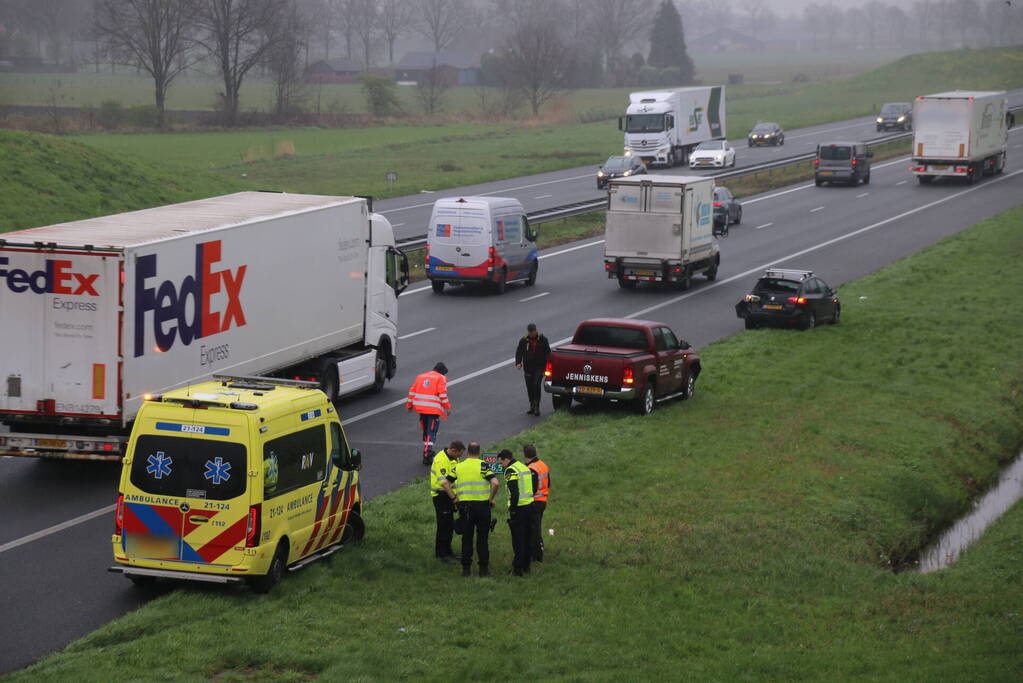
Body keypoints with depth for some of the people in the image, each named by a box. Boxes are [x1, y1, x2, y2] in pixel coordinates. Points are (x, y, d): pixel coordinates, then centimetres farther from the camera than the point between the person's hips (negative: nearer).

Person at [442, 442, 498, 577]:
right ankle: (483, 568, 7)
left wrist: (454, 497, 8)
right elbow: (495, 483, -18)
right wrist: (491, 499, -5)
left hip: (464, 505, 2)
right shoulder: (483, 466, -6)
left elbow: (445, 483, 4)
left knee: (466, 538, 9)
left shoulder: (458, 467, 5)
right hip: (482, 505, -2)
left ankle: (466, 568, 9)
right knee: (482, 538, 5)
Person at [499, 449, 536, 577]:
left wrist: (512, 510, -16)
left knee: (518, 539, -3)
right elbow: (534, 488, 17)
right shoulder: (525, 468, 14)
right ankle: (526, 567, 24)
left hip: (518, 508, -8)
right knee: (526, 538, 17)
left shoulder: (511, 471, -13)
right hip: (529, 506, 8)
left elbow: (514, 493, -21)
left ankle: (518, 569, -1)